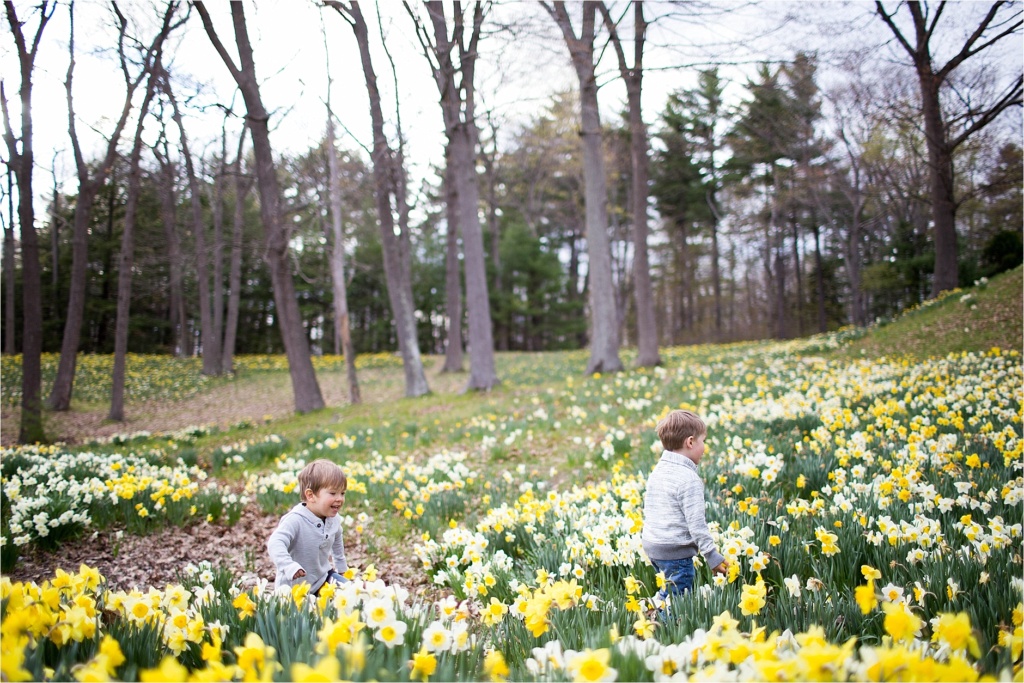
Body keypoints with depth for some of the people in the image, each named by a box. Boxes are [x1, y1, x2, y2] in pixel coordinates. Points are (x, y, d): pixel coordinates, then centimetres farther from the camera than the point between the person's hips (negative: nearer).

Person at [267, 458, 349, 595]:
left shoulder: (333, 520, -3)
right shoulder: (295, 520, -28)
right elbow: (275, 543, -41)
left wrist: (341, 567, 30)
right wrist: (289, 566, -55)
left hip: (322, 577, 6)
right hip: (294, 585, -6)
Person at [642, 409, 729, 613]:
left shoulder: (657, 471, 8)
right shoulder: (689, 479, -17)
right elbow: (696, 523, -18)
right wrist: (713, 556, -10)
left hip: (651, 545, 8)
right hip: (676, 551, -8)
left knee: (669, 592, 21)